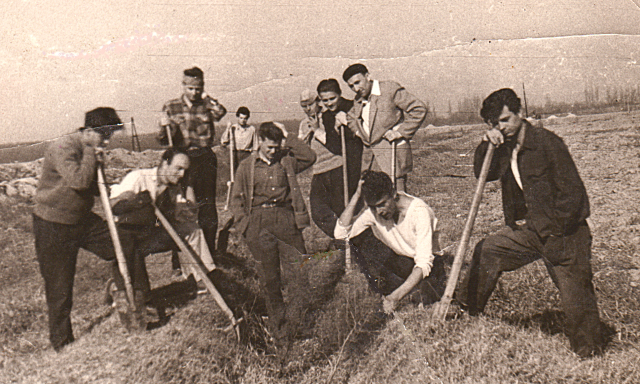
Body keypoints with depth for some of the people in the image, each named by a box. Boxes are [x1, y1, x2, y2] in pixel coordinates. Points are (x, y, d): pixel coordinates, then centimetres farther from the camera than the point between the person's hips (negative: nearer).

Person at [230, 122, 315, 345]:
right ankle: (278, 325, 11)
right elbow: (236, 199, 11)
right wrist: (246, 225, -2)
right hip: (258, 222, -1)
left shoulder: (287, 160, 15)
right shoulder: (246, 167, 12)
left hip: (285, 218, 1)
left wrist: (288, 137, 1)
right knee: (269, 278, -1)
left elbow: (309, 158, -1)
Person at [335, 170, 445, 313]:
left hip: (430, 261, -5)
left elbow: (424, 263, -33)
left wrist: (396, 296, -45)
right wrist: (356, 197, -30)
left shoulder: (419, 211, -30)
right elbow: (341, 233, -22)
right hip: (399, 260, 5)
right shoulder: (372, 210, -16)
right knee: (360, 247, -19)